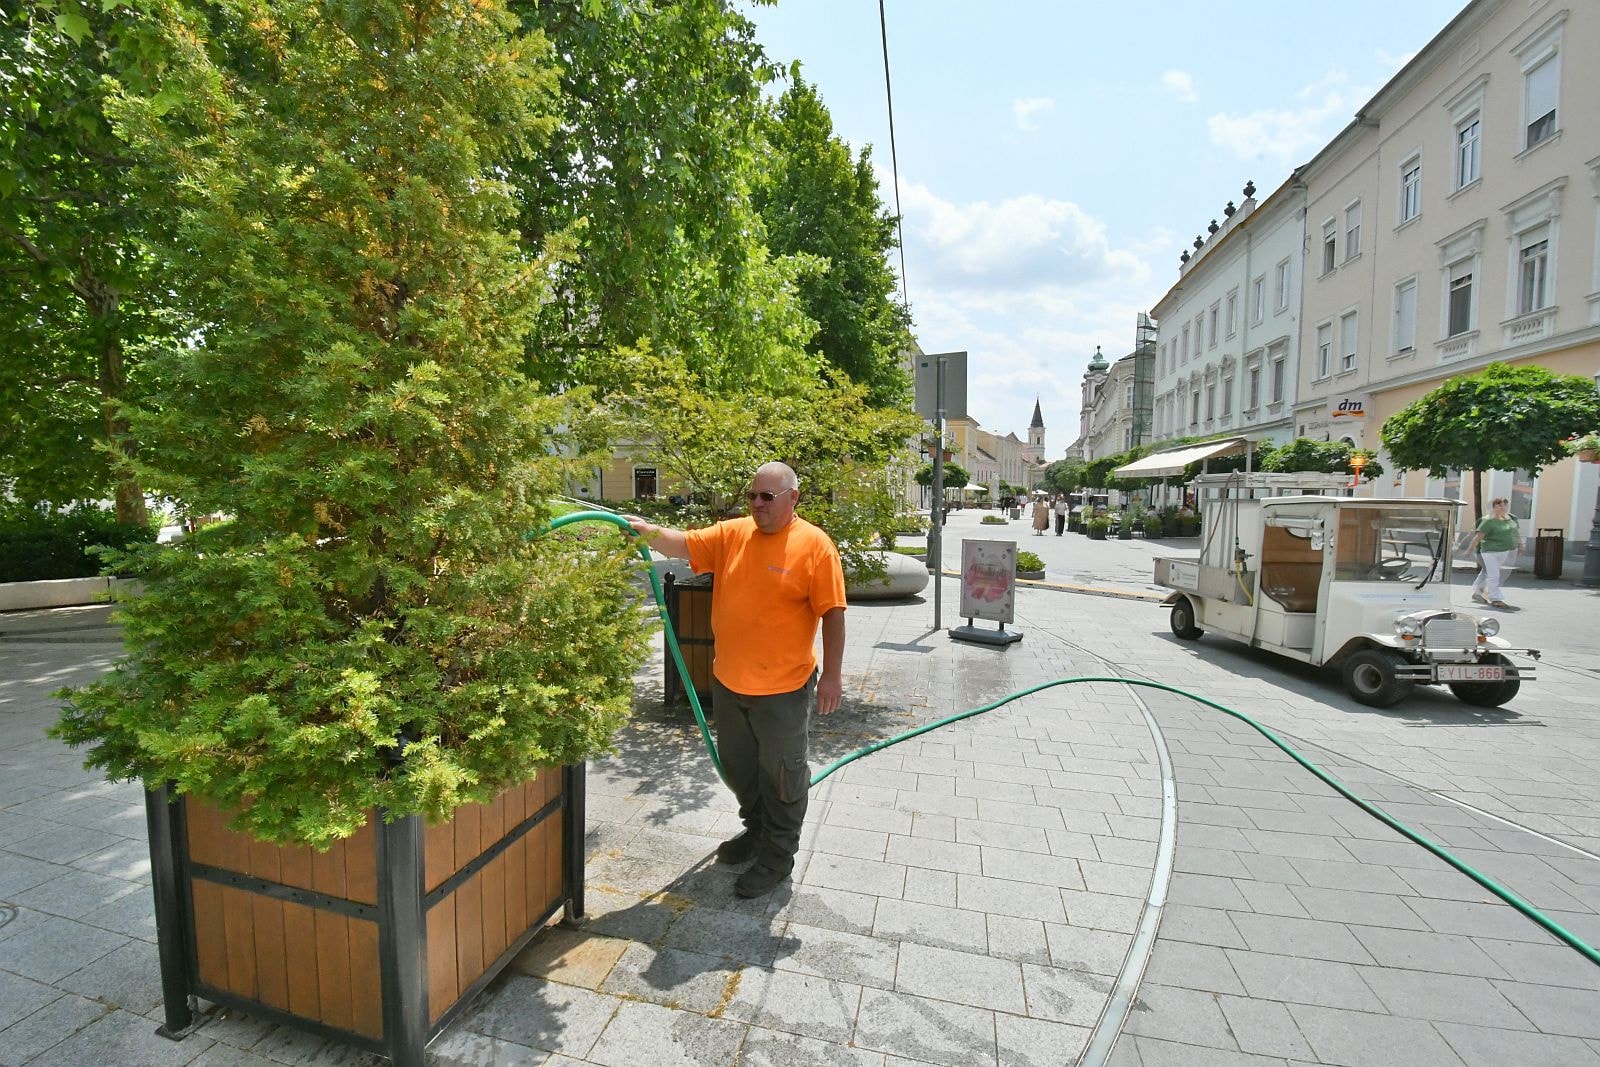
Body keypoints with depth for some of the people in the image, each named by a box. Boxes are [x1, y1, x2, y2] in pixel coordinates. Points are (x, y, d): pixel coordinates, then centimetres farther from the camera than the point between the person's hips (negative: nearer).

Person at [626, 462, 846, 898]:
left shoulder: (815, 544, -14)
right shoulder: (732, 533, 2)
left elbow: (833, 613, -13)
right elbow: (684, 544, -4)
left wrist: (831, 675, -13)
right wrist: (649, 531, -24)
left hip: (783, 687, -6)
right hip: (729, 681, 6)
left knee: (782, 774, 11)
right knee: (737, 766, 23)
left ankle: (777, 855, 33)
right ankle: (756, 830, 47)